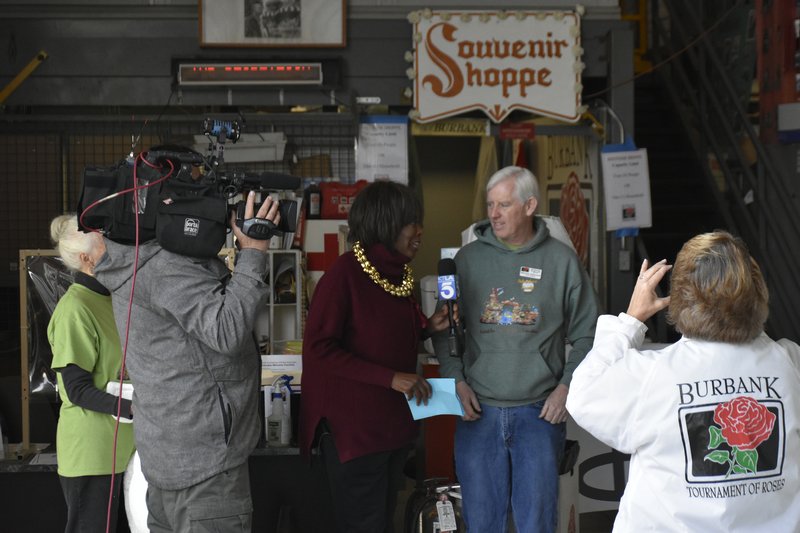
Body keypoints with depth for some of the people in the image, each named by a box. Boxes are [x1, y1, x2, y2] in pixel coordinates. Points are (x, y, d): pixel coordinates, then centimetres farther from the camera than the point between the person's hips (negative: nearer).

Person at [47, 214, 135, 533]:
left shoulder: (111, 298, 11)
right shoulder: (74, 309, -17)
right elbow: (79, 390, -19)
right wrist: (133, 408, -29)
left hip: (117, 443, 8)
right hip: (90, 450, -8)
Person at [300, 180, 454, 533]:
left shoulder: (398, 271, 7)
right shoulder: (346, 272, -18)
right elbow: (319, 348, -21)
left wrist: (428, 327, -1)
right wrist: (390, 378, -24)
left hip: (394, 421, 8)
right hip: (353, 425, -8)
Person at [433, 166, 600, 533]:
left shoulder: (562, 260, 0)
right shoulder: (468, 258, 3)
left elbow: (586, 334, 5)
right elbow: (444, 329, 9)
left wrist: (566, 387, -4)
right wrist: (457, 380, -1)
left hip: (539, 410, -1)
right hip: (478, 410, 1)